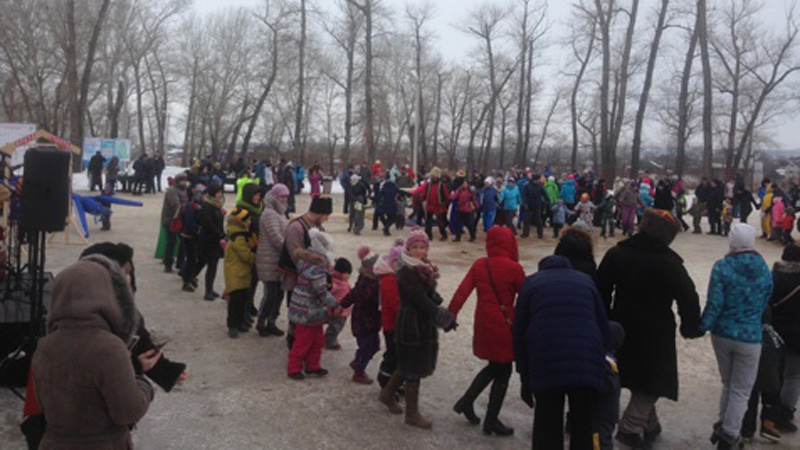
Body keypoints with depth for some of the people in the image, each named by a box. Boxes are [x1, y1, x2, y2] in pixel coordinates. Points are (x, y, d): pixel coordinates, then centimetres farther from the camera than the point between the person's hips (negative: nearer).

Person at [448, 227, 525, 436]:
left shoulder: (479, 265, -1)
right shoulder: (513, 268, -14)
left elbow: (462, 291, -4)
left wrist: (450, 314, 0)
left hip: (483, 324, 6)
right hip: (504, 325, -6)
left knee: (494, 367, 24)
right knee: (503, 372, 9)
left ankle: (466, 402, 24)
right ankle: (491, 421, 17)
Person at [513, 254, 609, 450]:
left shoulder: (531, 283, 17)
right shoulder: (585, 281, 21)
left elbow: (519, 333, 11)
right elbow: (604, 327, 17)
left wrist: (525, 377, 14)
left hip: (546, 365, -1)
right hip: (586, 364, 1)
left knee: (547, 428, 8)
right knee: (583, 428, 11)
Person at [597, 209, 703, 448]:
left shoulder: (616, 254, 1)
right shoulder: (670, 264, -12)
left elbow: (600, 291, 5)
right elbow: (688, 298, -14)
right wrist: (691, 327, 2)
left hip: (623, 327, 5)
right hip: (656, 332, -5)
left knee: (636, 375, 21)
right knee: (651, 382, 6)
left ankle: (649, 424, 32)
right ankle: (631, 427, -4)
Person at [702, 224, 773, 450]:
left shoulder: (722, 267, -12)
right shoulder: (764, 271, -4)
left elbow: (714, 303, -14)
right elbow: (764, 305, 7)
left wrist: (702, 327, -2)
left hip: (721, 334, 1)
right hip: (749, 338, -1)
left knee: (728, 384, 21)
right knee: (741, 390, 10)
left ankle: (723, 427, 30)